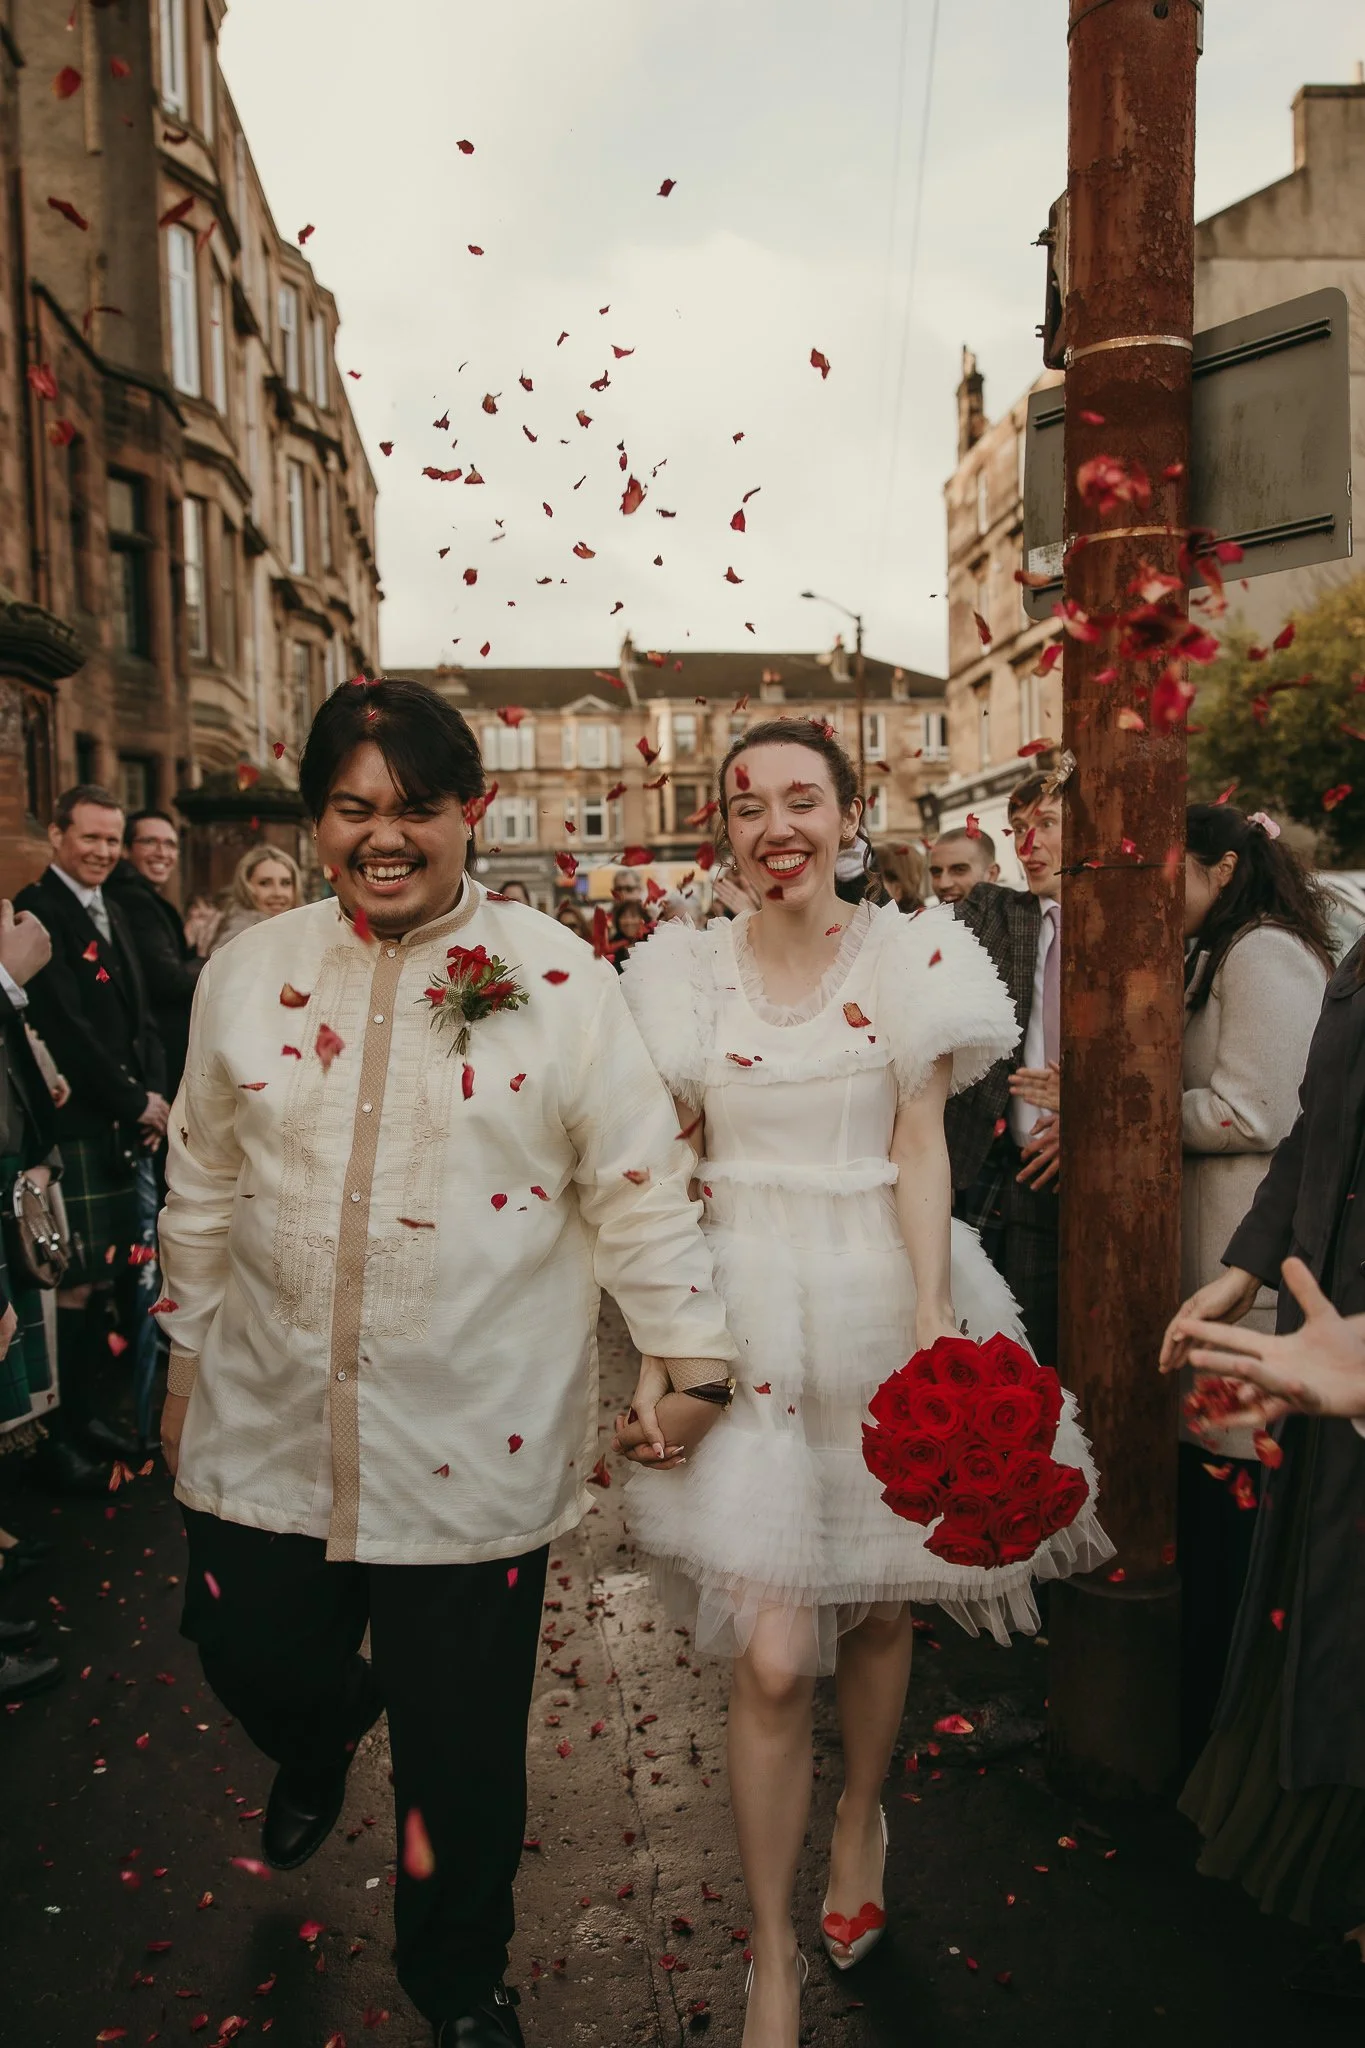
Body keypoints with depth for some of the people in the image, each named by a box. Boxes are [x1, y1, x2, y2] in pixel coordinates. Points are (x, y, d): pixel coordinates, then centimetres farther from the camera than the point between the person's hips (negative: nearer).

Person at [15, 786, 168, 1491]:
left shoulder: (111, 915, 18)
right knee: (74, 1285, -4)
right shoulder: (36, 911, -10)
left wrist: (154, 1096, 2)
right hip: (70, 1128, -8)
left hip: (121, 1128, 8)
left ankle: (82, 1413, 24)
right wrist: (135, 1103, -10)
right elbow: (65, 1027, -17)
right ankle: (53, 1436, 8)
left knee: (102, 1278, 12)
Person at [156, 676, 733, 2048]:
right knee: (255, 1659, 16)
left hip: (472, 1444, -2)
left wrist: (684, 1349, -7)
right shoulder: (247, 973, 2)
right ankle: (319, 1746, 56)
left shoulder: (560, 982, -8)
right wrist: (189, 1358, 15)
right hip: (269, 1421, 3)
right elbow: (204, 1186, 10)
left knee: (461, 1738, 10)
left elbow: (637, 1186, -5)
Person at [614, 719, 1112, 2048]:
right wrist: (657, 1364, -5)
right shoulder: (684, 974, 1)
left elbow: (920, 1150, -3)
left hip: (879, 1305, 1)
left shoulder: (910, 958, 0)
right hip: (743, 1320, 0)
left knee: (879, 1604, 16)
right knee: (771, 1658, -3)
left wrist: (933, 1324, -14)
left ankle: (859, 1827, 46)